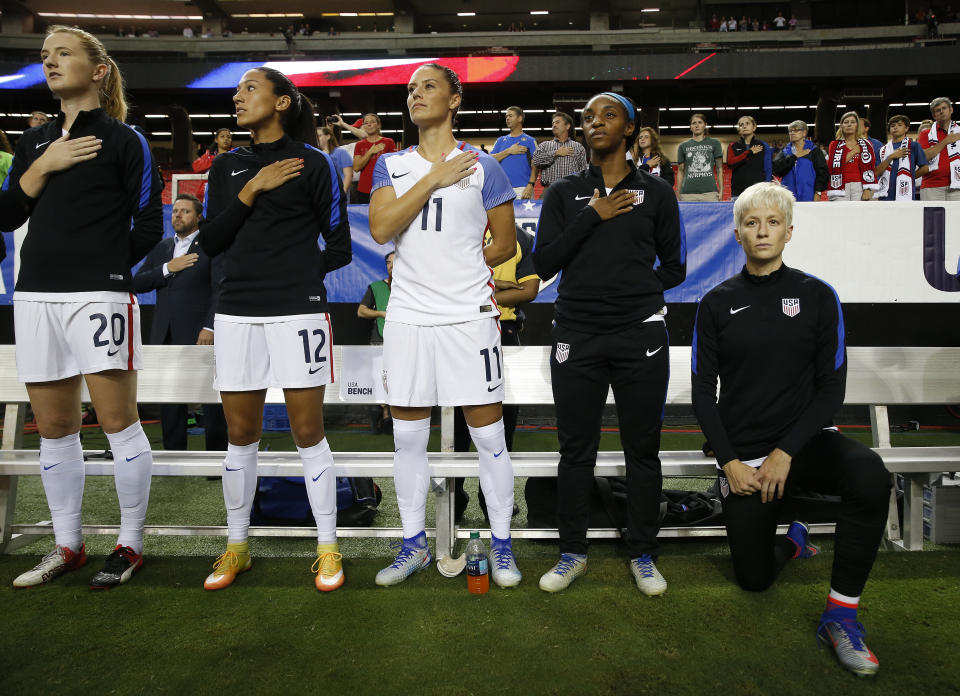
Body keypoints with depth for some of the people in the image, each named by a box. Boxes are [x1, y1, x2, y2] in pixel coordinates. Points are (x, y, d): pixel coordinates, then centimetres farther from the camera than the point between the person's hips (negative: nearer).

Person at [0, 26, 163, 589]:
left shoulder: (123, 139, 2)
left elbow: (150, 225, -1)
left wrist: (106, 263, 2)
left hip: (99, 295, -6)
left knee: (119, 423, -3)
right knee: (54, 429, 10)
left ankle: (131, 546, 10)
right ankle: (68, 547, 23)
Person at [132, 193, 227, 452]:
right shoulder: (161, 248, 18)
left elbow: (220, 289, -9)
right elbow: (138, 283, 10)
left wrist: (210, 327, -19)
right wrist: (168, 268, -6)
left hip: (199, 333, -5)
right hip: (165, 335, 6)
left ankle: (217, 450, 6)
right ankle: (173, 451, 16)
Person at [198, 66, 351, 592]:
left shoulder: (313, 163, 3)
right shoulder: (227, 165, 16)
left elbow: (339, 246, 3)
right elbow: (211, 241, 6)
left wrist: (296, 278, 4)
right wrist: (252, 190, -3)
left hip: (297, 311, -4)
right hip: (236, 311, 4)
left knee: (308, 434, -1)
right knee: (240, 436, 10)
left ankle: (328, 549, 13)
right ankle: (236, 547, 25)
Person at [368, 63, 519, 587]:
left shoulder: (482, 167, 4)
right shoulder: (392, 166, 11)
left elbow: (505, 244, 8)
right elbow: (381, 229, -7)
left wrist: (458, 271, 7)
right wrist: (435, 177, -9)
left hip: (468, 314, -3)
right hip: (407, 315, 3)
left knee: (488, 434, 1)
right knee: (407, 436, 9)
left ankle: (501, 545, 17)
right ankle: (414, 545, 25)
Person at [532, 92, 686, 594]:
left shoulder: (656, 192, 8)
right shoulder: (565, 194, 10)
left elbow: (673, 268, 10)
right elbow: (543, 264, -2)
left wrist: (633, 289, 0)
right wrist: (592, 217, -8)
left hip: (641, 336, 0)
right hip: (576, 337, 1)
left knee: (642, 448, 5)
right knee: (576, 448, 6)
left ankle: (642, 555, 22)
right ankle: (572, 553, 22)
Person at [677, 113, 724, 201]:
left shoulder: (714, 143, 13)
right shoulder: (683, 146, 14)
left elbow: (719, 169, 10)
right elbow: (681, 171, 14)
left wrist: (721, 191, 0)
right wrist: (678, 193, 5)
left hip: (709, 191, 0)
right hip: (688, 193, 1)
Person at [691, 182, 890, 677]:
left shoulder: (817, 296, -2)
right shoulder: (717, 303, 0)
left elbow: (831, 388, -4)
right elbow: (703, 393, 0)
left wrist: (785, 453, -15)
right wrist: (730, 462, -9)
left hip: (805, 439, -1)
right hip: (743, 454, 1)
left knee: (869, 474, -35)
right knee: (754, 580, 6)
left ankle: (841, 612, -17)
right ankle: (792, 542, 42)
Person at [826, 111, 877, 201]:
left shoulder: (866, 144, 11)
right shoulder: (834, 145, 12)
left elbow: (871, 168, 3)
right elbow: (831, 167, -2)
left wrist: (868, 190, -8)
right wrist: (851, 154, -3)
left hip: (860, 187, 0)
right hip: (841, 188, 0)